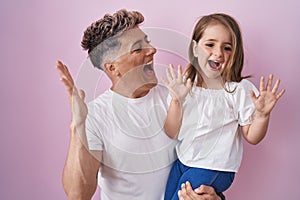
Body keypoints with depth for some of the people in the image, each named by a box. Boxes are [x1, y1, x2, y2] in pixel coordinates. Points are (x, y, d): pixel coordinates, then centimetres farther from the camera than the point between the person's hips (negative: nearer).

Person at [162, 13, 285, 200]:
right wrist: (176, 101, -19)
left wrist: (262, 115, -25)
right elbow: (172, 133, -5)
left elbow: (252, 137, -6)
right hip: (182, 161, 5)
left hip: (215, 168, -4)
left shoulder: (240, 89, -14)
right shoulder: (184, 85, -4)